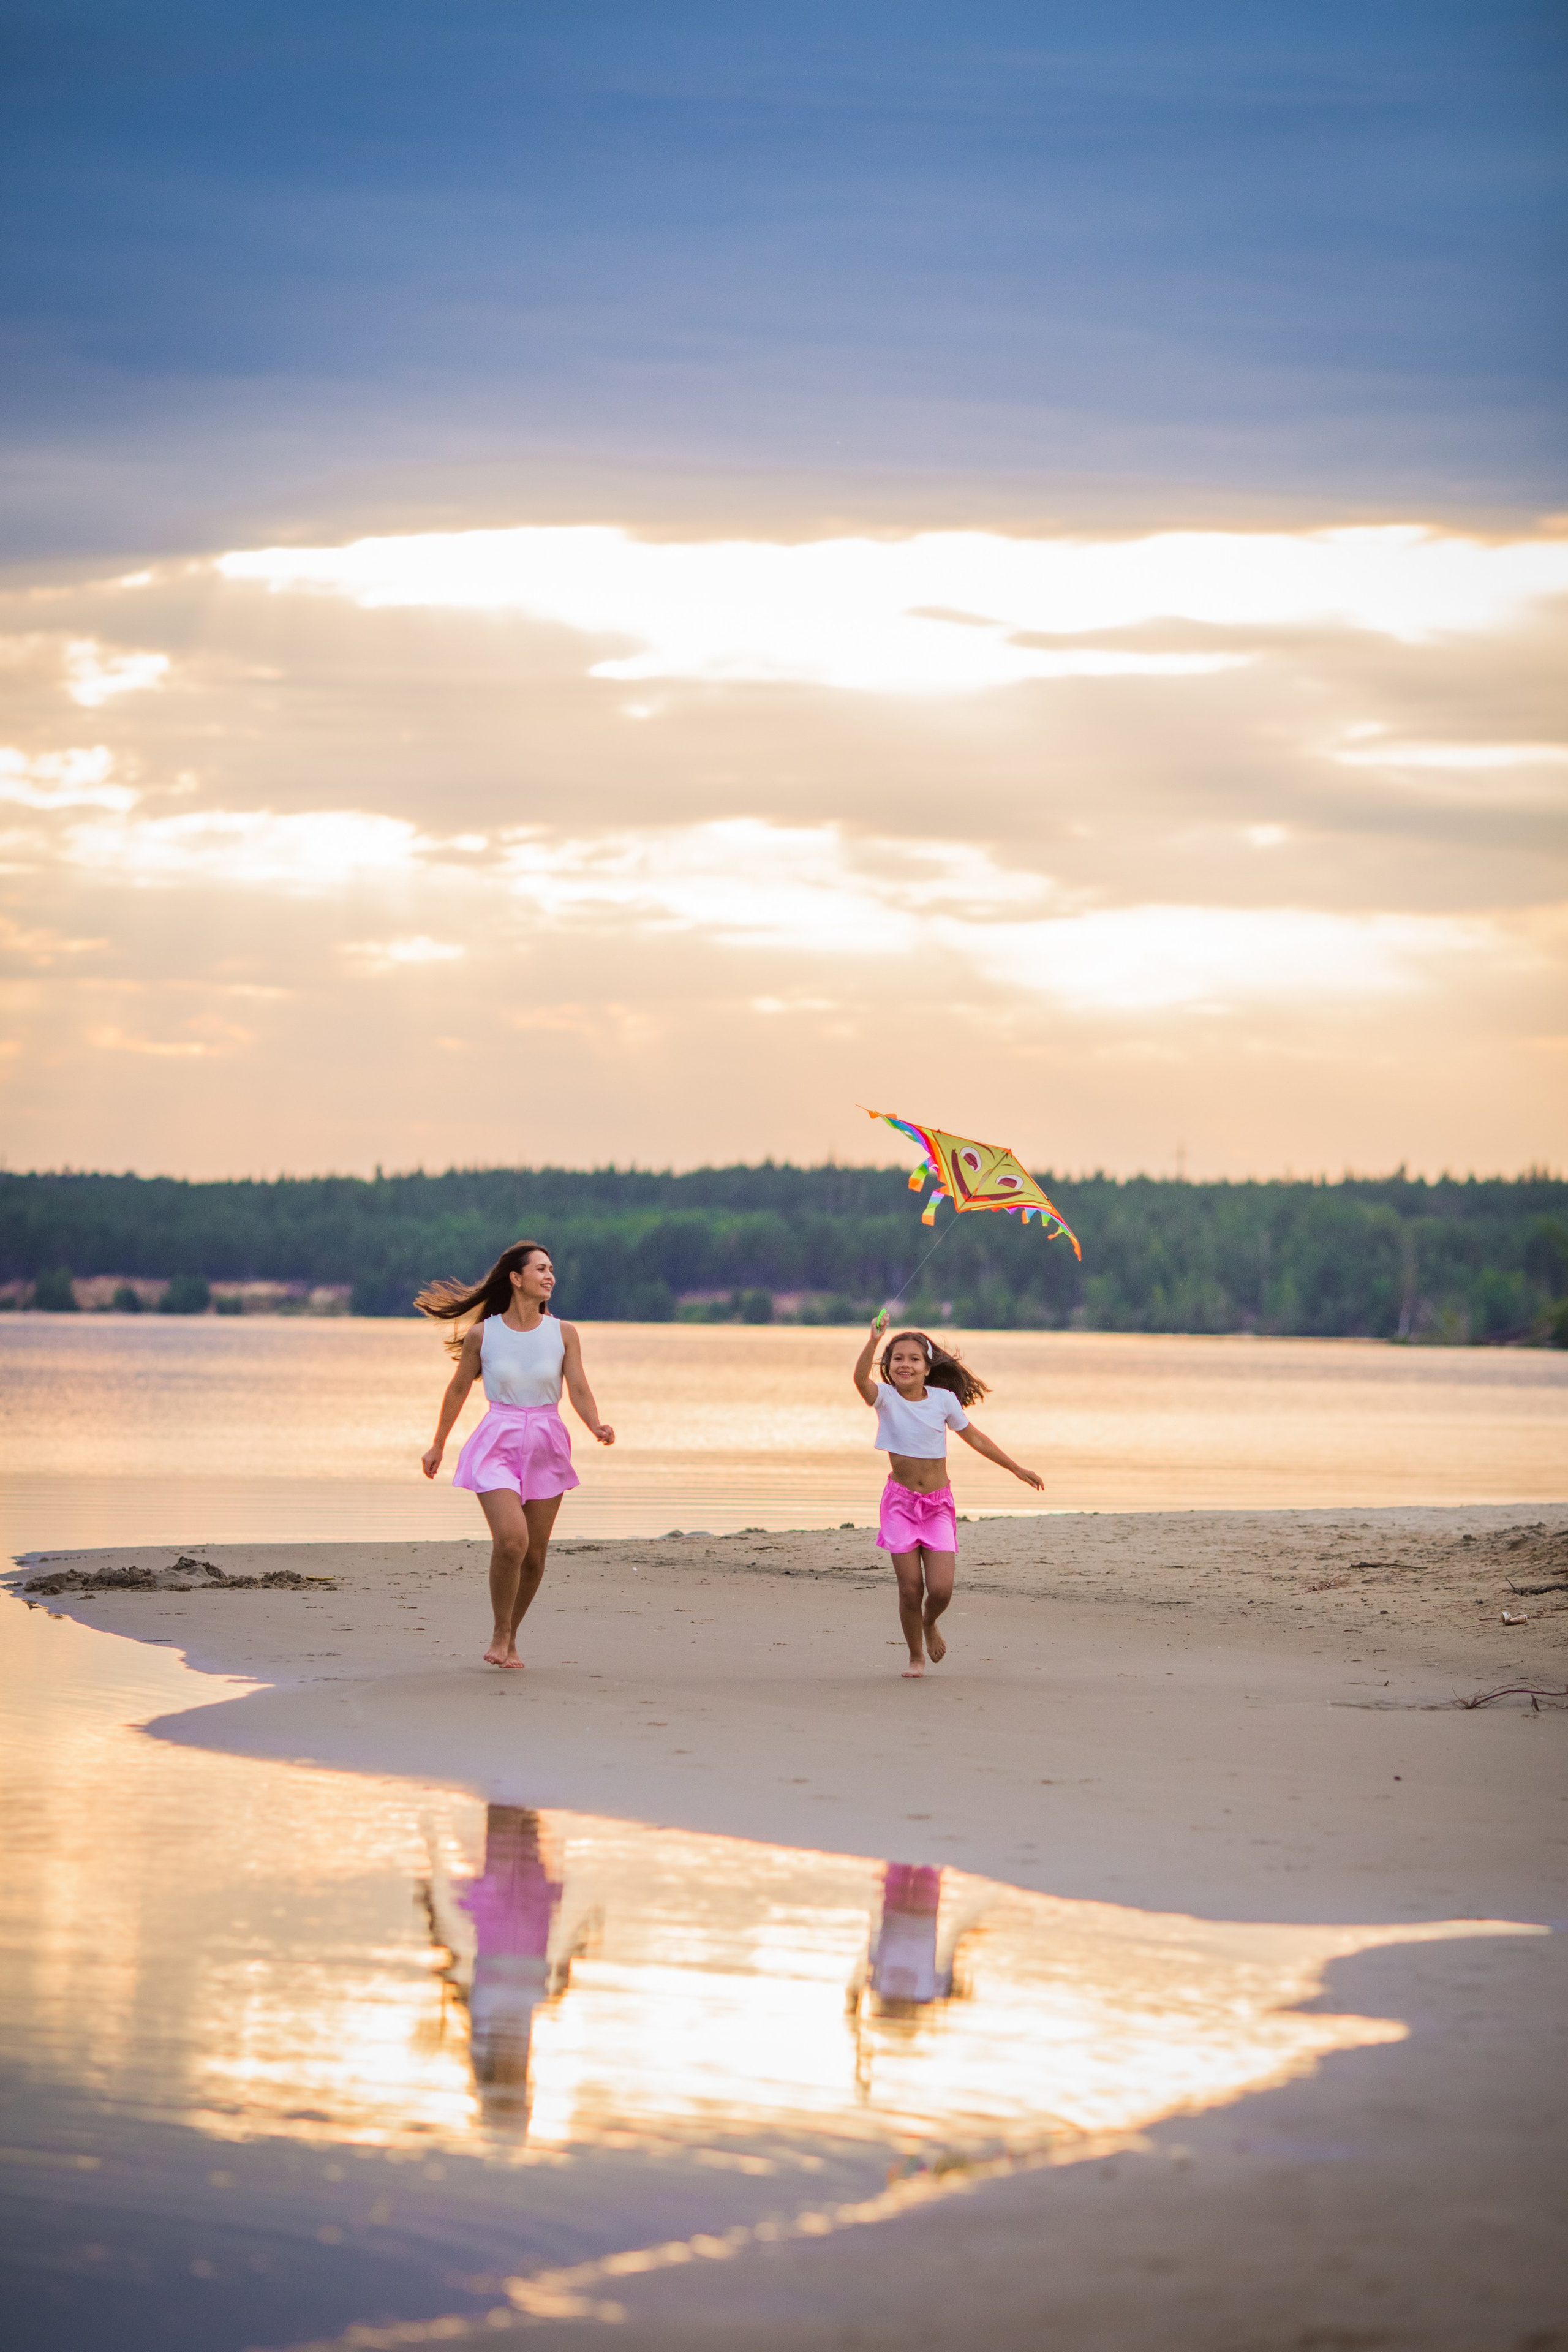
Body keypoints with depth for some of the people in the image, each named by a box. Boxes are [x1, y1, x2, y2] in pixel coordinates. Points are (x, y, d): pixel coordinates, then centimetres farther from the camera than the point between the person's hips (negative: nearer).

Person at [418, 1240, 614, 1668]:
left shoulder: (563, 1334, 0)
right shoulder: (481, 1334, -3)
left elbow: (579, 1392, -3)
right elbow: (459, 1388, 10)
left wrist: (597, 1428, -23)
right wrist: (438, 1444, 17)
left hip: (546, 1447, 3)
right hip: (498, 1444, -3)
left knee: (534, 1555, 5)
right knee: (511, 1540, -21)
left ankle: (511, 1637, 27)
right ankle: (500, 1634, -2)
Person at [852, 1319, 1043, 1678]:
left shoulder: (943, 1399, -3)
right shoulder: (885, 1397, -9)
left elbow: (974, 1437, 11)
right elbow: (861, 1379, -31)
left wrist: (1017, 1469, 17)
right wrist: (873, 1340, -48)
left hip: (938, 1503, 1)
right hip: (901, 1501, -1)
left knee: (941, 1589, -10)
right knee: (911, 1589, -4)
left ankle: (929, 1624, 26)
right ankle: (916, 1656, 21)